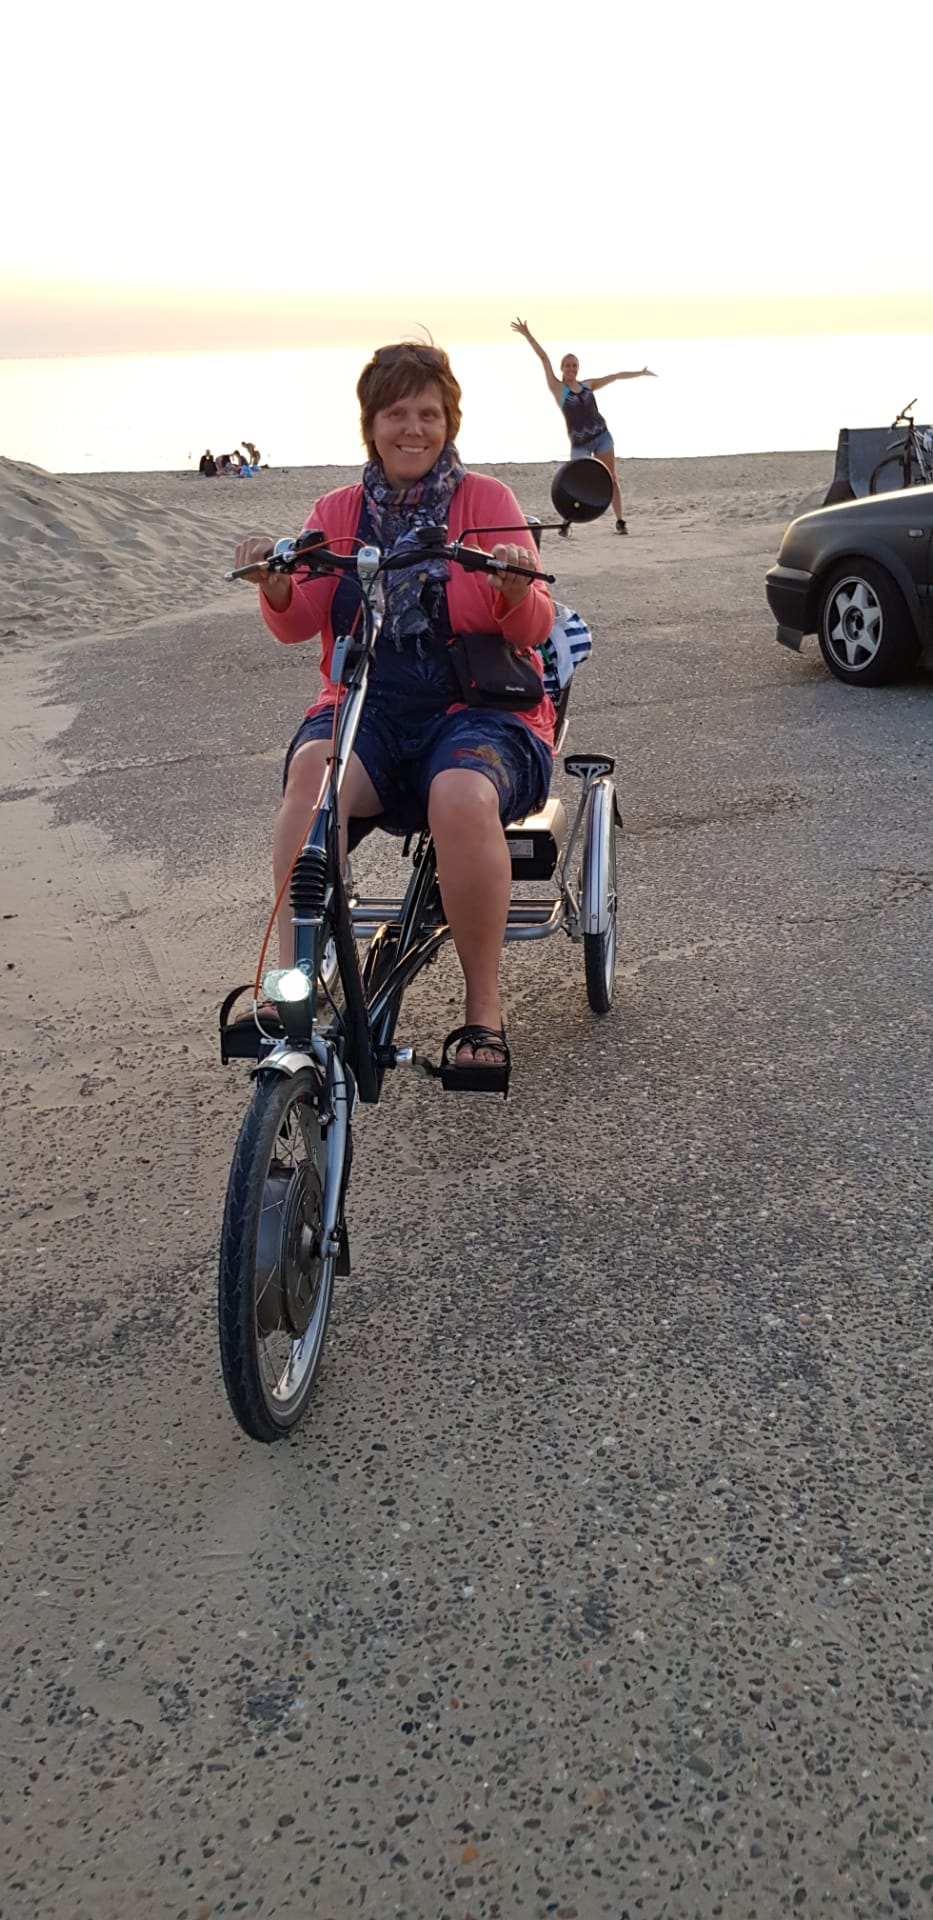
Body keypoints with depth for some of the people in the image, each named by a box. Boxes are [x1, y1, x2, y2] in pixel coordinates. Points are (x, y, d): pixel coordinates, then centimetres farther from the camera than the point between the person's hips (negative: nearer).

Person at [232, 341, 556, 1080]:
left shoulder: (486, 500, 6)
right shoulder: (337, 512, 14)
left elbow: (532, 629, -2)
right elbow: (300, 623, 2)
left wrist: (518, 592, -25)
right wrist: (277, 588, -20)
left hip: (478, 707, -2)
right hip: (368, 706, 2)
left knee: (462, 797, -36)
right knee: (313, 771, -33)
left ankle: (484, 1009, -20)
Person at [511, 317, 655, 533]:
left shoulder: (587, 385, 10)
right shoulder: (558, 388, -1)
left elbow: (614, 376, 19)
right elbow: (544, 358, -7)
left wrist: (639, 373, 27)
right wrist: (528, 336, -10)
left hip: (601, 436, 3)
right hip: (579, 443, -3)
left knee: (611, 480, 1)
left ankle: (619, 521, 3)